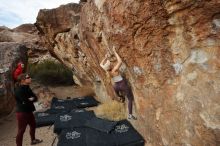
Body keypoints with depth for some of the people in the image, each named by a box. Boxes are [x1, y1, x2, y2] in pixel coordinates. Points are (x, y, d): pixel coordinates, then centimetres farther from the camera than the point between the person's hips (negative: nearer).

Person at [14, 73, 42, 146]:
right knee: (21, 131, 1)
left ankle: (33, 140, 44)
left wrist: (30, 99, -18)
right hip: (22, 113, -10)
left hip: (29, 111, 10)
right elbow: (25, 102, -27)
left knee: (33, 125, 24)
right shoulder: (19, 90, -21)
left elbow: (35, 98, 1)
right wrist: (31, 99, -8)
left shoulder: (27, 88, 6)